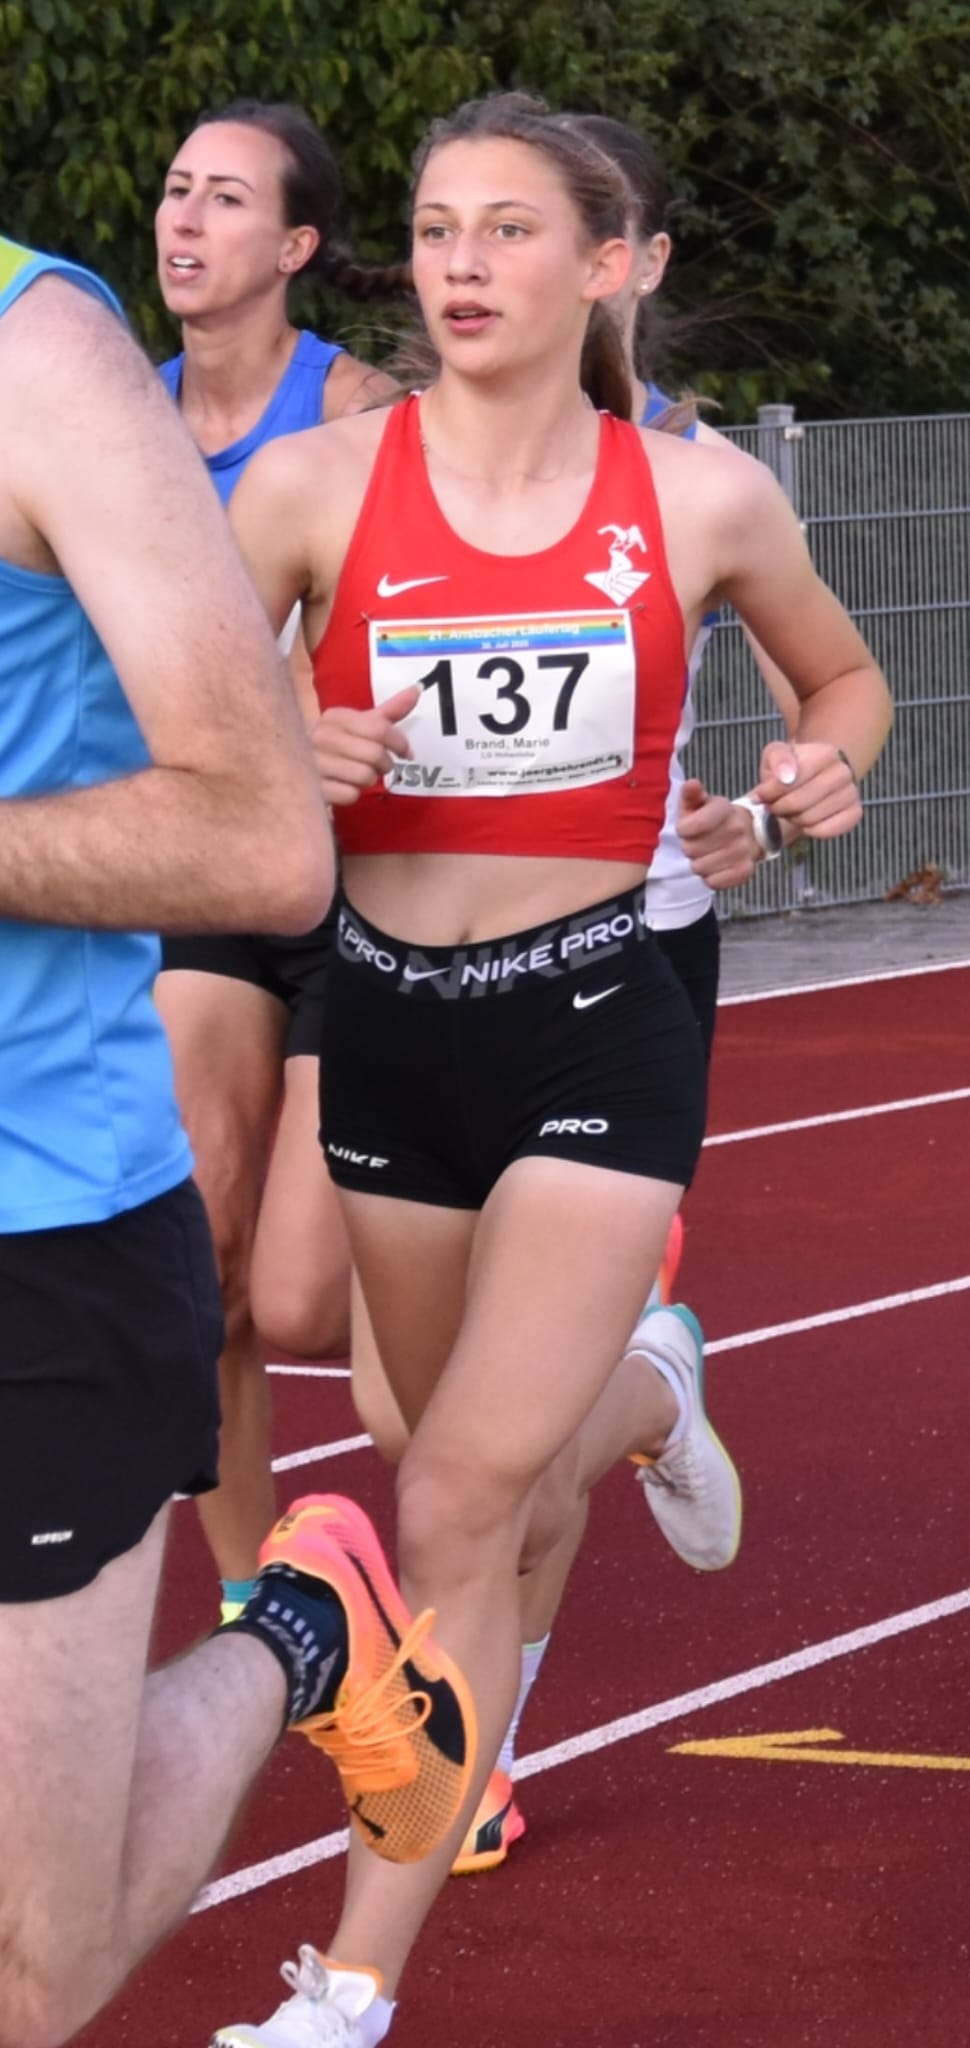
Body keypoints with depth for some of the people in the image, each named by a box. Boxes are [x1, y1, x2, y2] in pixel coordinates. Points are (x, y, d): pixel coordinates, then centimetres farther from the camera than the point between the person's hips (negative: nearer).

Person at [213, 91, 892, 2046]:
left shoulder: (701, 496, -3)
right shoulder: (320, 482, -6)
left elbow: (844, 674, 16)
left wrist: (824, 769, -6)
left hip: (596, 1026, -2)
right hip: (389, 1022, 2)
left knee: (455, 1512, -13)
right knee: (489, 1473, 19)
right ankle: (646, 1392, 57)